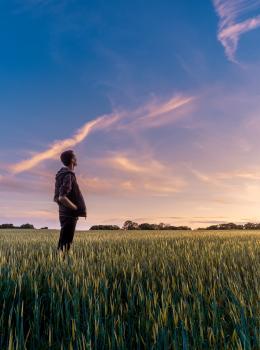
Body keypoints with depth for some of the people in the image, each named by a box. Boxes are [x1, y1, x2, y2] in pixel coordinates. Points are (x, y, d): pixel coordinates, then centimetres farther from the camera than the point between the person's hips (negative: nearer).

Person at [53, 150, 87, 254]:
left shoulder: (62, 175, 14)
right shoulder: (68, 176, -16)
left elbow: (56, 198, 17)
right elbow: (62, 198, -26)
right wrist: (78, 209, -15)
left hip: (65, 214, 9)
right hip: (69, 215, -9)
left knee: (63, 244, 15)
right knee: (64, 245, -3)